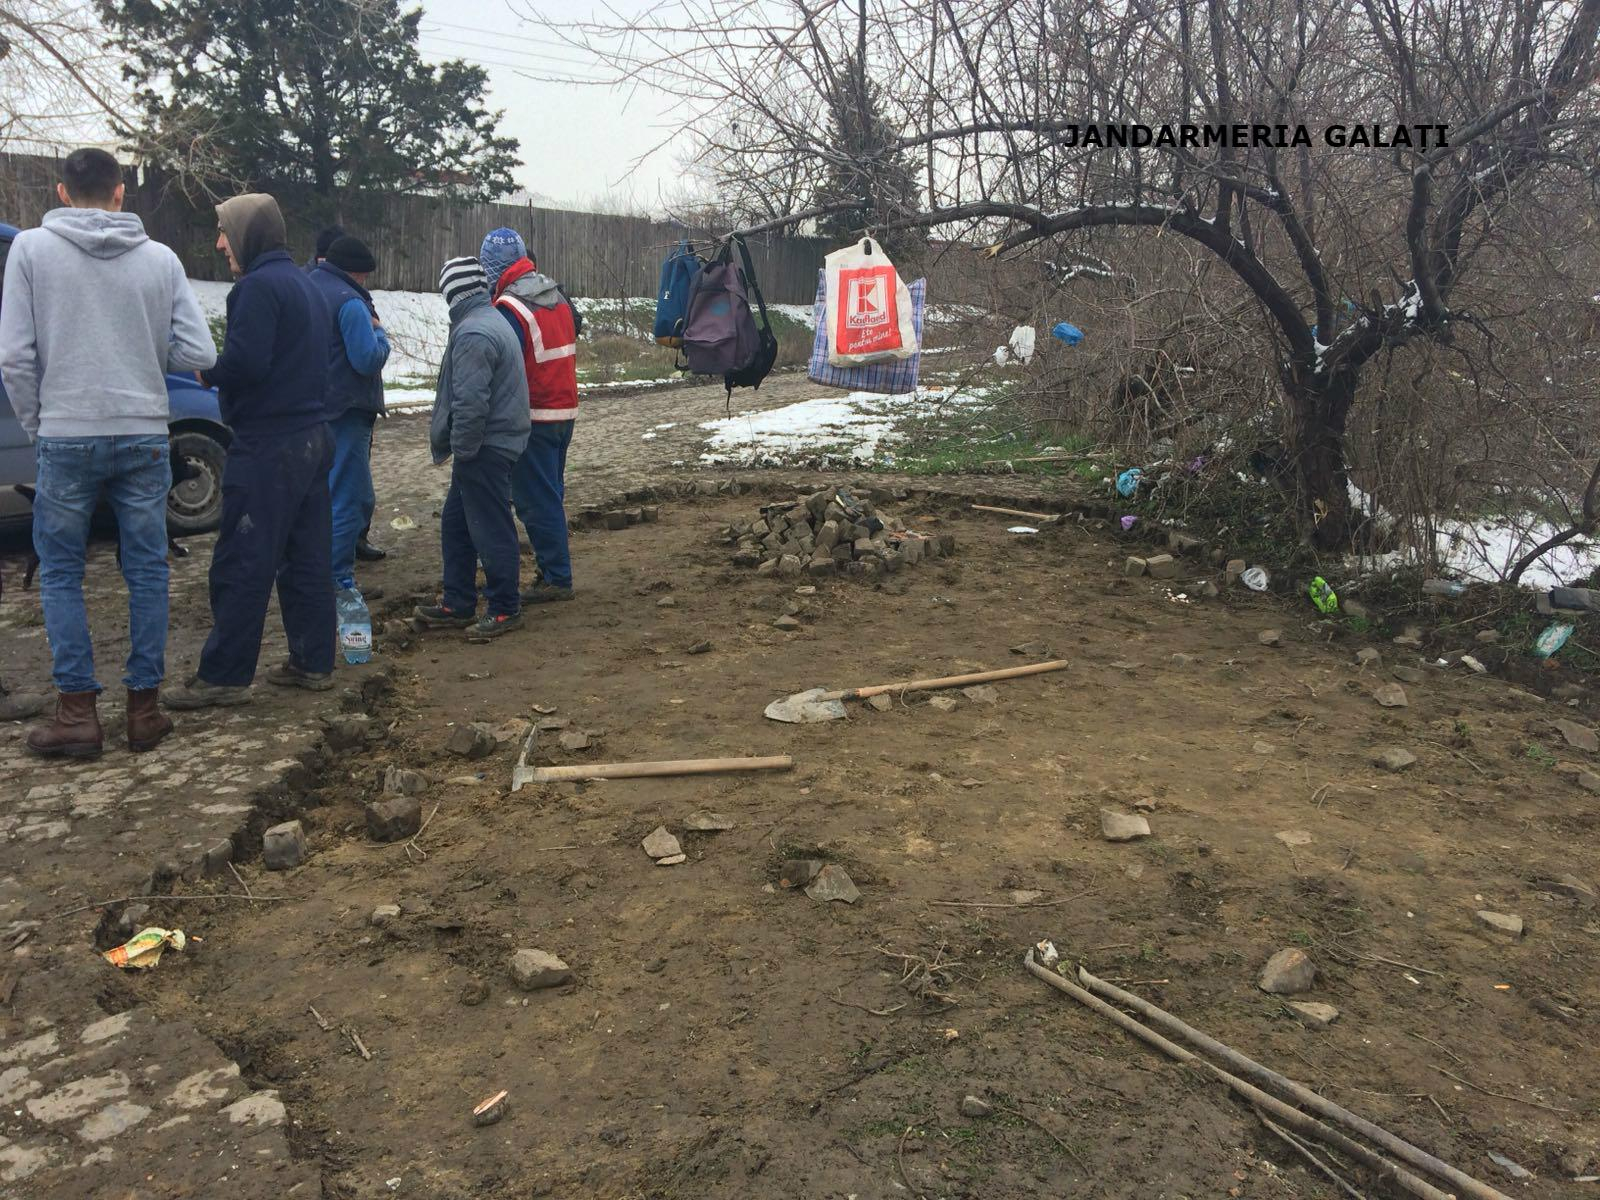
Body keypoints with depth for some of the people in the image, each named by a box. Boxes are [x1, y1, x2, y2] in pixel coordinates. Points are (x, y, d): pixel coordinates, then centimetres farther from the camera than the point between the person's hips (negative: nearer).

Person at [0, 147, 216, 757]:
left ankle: (78, 711, 9)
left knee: (60, 573, 11)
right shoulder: (160, 258, 0)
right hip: (145, 436, 1)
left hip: (66, 438, -1)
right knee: (147, 570, 10)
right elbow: (199, 353, -1)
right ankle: (144, 707, 14)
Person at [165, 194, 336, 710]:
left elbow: (243, 363, -23)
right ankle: (313, 662, 18)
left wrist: (207, 370, -3)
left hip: (267, 445, -9)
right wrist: (219, 368, 15)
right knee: (308, 556, 12)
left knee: (241, 564, -3)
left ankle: (224, 676, 3)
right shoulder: (305, 284, 16)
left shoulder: (258, 286, -13)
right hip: (314, 436, 9)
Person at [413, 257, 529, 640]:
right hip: (496, 440, 11)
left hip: (484, 448, -11)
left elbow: (470, 401, -24)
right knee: (455, 523, 16)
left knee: (490, 529, -1)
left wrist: (460, 448, -15)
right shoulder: (493, 322, 15)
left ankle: (504, 609, 9)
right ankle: (457, 605, 24)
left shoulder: (472, 334, -19)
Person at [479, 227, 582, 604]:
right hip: (566, 409, 9)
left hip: (533, 417, -8)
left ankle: (556, 578, 2)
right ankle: (555, 570, 23)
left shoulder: (510, 308, -17)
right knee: (551, 493, 16)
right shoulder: (558, 295, 8)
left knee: (536, 500, -2)